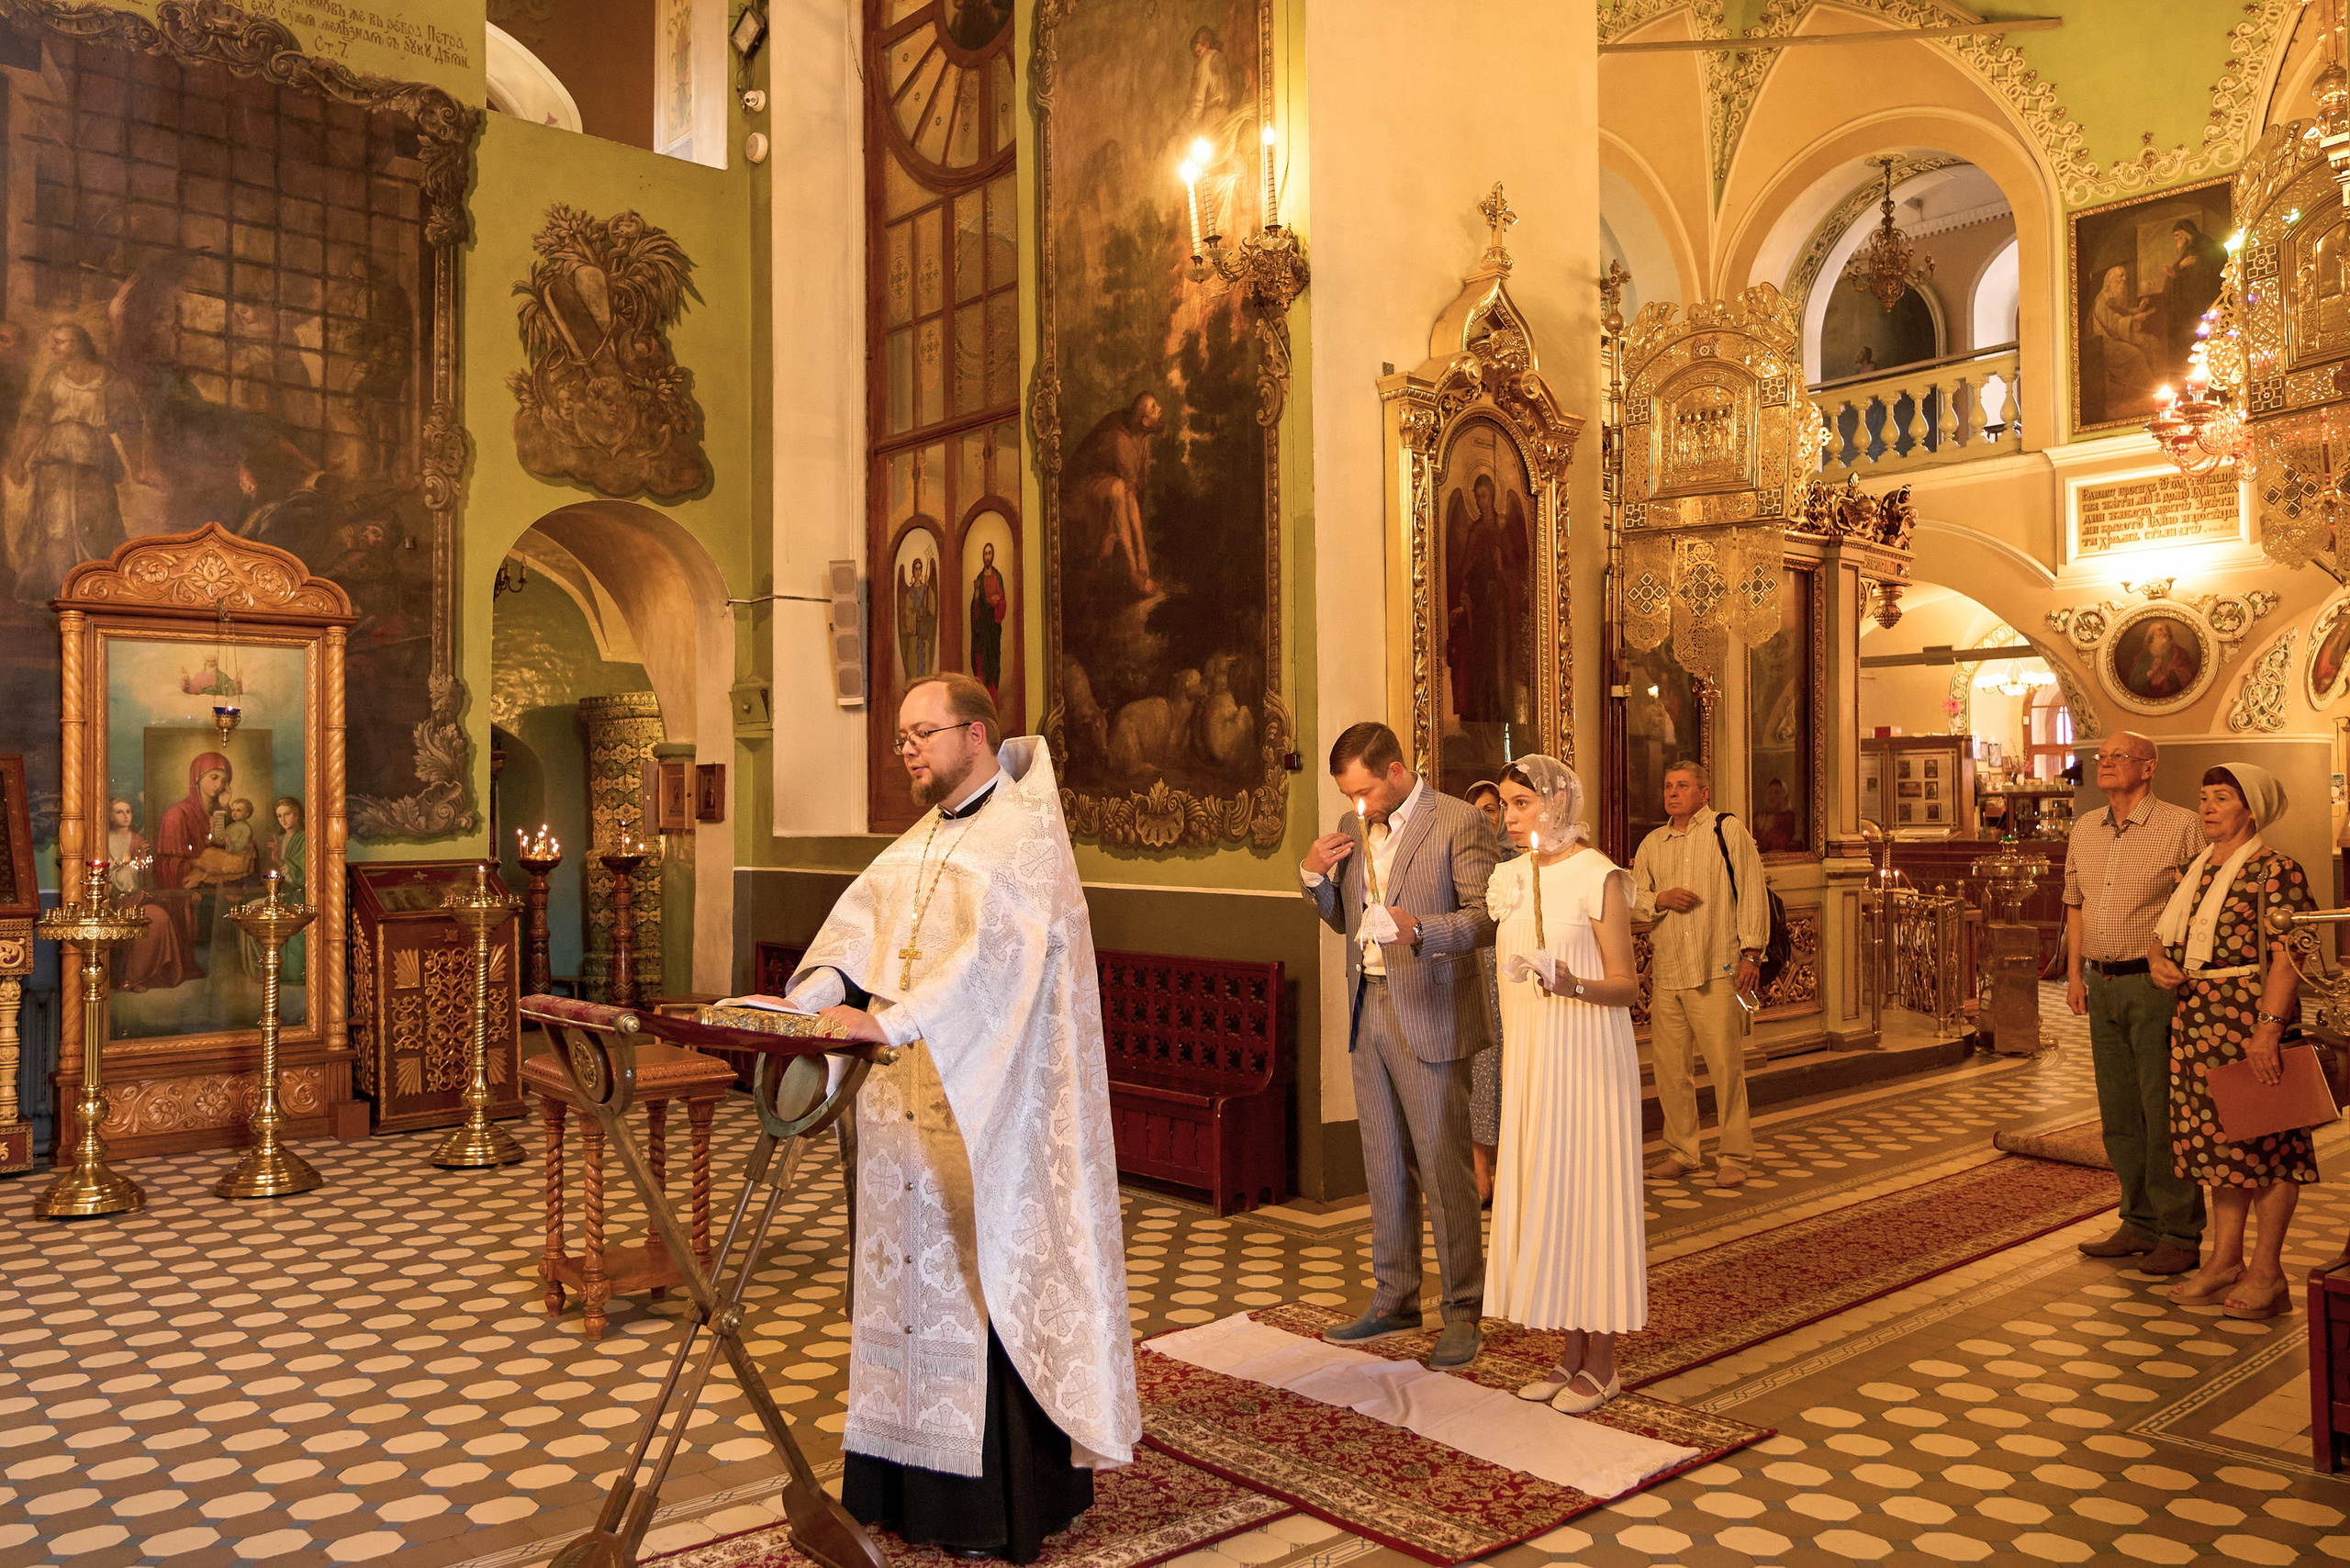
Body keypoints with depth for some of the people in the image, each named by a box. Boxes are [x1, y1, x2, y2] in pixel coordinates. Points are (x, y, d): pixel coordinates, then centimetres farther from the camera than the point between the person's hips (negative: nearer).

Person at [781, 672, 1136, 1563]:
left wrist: (894, 1018, -31)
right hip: (911, 1100, 8)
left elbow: (992, 946, -23)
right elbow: (861, 920, 5)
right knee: (913, 1273, 11)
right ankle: (918, 1484, 23)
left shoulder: (1024, 828, -9)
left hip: (989, 1109, -8)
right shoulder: (921, 839, 16)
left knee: (987, 1281, -2)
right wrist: (813, 995, -13)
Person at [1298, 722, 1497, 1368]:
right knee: (1385, 1167, 14)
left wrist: (1418, 929, -29)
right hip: (1368, 1012, 7)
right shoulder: (1354, 827, 12)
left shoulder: (1461, 822, -9)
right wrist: (1315, 876, 1)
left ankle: (1462, 1312, 12)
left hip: (1428, 1018, -7)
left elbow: (1487, 919, -14)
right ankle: (1394, 1300, 26)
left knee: (1444, 1168, -1)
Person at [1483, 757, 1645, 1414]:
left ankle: (1601, 1363, 12)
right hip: (1528, 1055, 7)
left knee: (1589, 1193, 0)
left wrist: (1572, 984, -30)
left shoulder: (1598, 877, -10)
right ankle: (1571, 1351, 20)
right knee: (1542, 1194, 9)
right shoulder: (1510, 877, 10)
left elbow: (1627, 985, -11)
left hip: (1587, 1055, -7)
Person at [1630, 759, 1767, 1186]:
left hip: (1716, 969, -5)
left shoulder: (1729, 831, 2)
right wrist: (1660, 899, -4)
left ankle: (1734, 1155, 5)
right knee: (1670, 1065, 6)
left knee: (1725, 1063, -7)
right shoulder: (1652, 844, 16)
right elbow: (1630, 897, 18)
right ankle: (1680, 1151, 19)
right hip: (1666, 971, 5)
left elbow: (1752, 893, -2)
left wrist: (1751, 952, -7)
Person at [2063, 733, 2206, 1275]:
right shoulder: (2085, 829, 13)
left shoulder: (2181, 826, -7)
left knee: (2164, 1111, -3)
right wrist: (2075, 972, 14)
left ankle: (2179, 1234, 8)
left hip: (2157, 983, -7)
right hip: (2102, 985, 7)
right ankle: (2140, 1223, 23)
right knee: (2119, 1111, 12)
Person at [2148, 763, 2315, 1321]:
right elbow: (2163, 930, 21)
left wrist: (2268, 1028, -24)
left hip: (2251, 1016, -8)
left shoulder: (2276, 870, -9)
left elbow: (2288, 956, -17)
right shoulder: (2197, 870, 14)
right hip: (2196, 1017, 8)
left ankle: (2266, 1271, 7)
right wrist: (2157, 958, -2)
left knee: (2264, 1139, 0)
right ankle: (2225, 1260, 20)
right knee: (2217, 1135, 12)